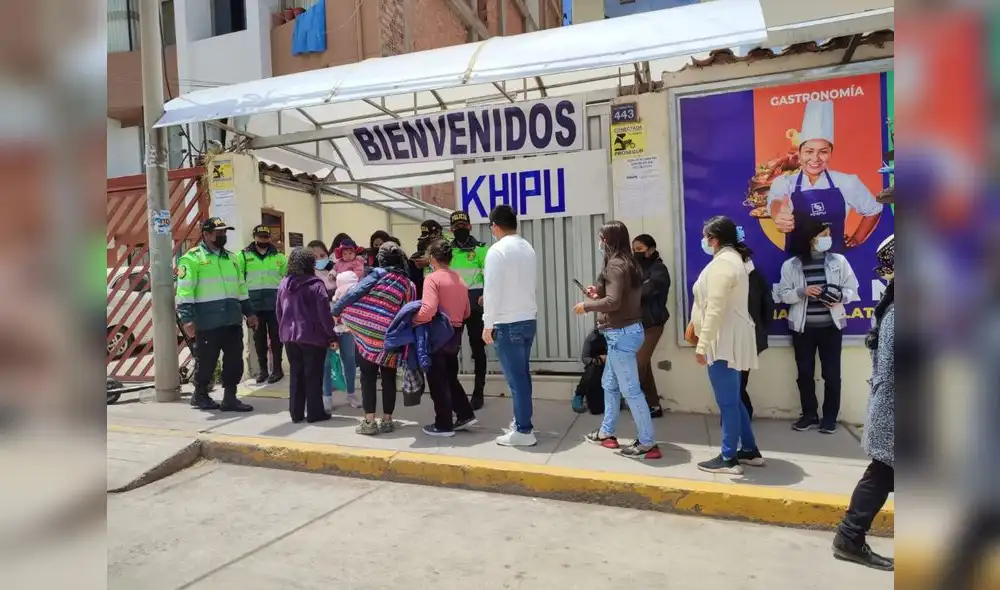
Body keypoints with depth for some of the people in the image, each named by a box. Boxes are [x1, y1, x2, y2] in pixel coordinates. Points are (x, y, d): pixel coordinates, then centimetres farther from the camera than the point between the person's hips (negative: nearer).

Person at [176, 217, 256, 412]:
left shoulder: (231, 257, 16)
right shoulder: (192, 258, -5)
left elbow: (241, 287, 22)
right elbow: (184, 291, -11)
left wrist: (249, 312, 20)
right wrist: (187, 319, -18)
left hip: (232, 320, 6)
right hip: (207, 323, -6)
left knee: (234, 360, 6)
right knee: (207, 361, 5)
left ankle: (230, 398, 15)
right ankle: (200, 395, 26)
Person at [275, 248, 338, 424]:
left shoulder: (284, 284, 7)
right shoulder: (315, 284, -12)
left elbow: (278, 312, 13)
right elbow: (324, 314, -14)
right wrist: (332, 336, -7)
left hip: (290, 337, 6)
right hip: (313, 337, -6)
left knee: (296, 375, 13)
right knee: (313, 376, 4)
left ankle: (296, 413, 17)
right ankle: (314, 413, 10)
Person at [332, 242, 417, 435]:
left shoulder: (378, 273, -1)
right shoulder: (408, 284, 7)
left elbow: (355, 292, -9)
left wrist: (336, 310, -2)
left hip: (367, 332, -2)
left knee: (368, 377, 5)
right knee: (389, 378, 11)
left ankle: (369, 422, 6)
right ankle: (387, 420, 17)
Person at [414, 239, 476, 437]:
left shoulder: (432, 278, -14)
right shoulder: (460, 280, 8)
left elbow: (428, 310, -26)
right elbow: (466, 313, 12)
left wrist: (412, 321, -12)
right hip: (455, 334, 7)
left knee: (437, 381, 4)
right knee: (450, 377, 21)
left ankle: (443, 425, 10)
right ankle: (465, 415, 20)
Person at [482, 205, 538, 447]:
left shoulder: (497, 251, -13)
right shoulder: (528, 248, 10)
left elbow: (492, 290, -15)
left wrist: (488, 324, -8)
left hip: (508, 324, -8)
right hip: (529, 319, 8)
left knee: (515, 378, -2)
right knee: (522, 374, 16)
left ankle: (524, 431, 4)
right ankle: (521, 422, 27)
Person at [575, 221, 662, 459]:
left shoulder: (615, 265, -16)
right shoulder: (628, 263, 13)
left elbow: (613, 302, -23)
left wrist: (586, 305, -10)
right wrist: (598, 293, 16)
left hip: (621, 333, -10)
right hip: (627, 330, 10)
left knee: (630, 390, -4)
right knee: (609, 383, 19)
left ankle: (648, 443, 4)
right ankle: (607, 433, 30)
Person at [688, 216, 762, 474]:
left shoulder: (721, 263, -16)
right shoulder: (732, 259, 17)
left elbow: (715, 309, -22)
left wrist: (702, 345, -20)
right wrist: (696, 326, 19)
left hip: (724, 341, -11)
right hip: (729, 340, 11)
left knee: (727, 401, -2)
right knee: (732, 399, 17)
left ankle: (729, 459, 7)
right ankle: (750, 451, 25)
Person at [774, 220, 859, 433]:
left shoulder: (839, 261, 0)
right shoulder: (790, 265, -2)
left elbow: (852, 290, 2)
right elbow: (782, 294, -2)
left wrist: (840, 297, -18)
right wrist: (802, 291, -19)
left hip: (831, 326, 0)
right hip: (802, 327, 0)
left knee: (831, 373, 4)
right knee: (805, 373, 8)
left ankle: (830, 417, 18)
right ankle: (809, 414, 22)